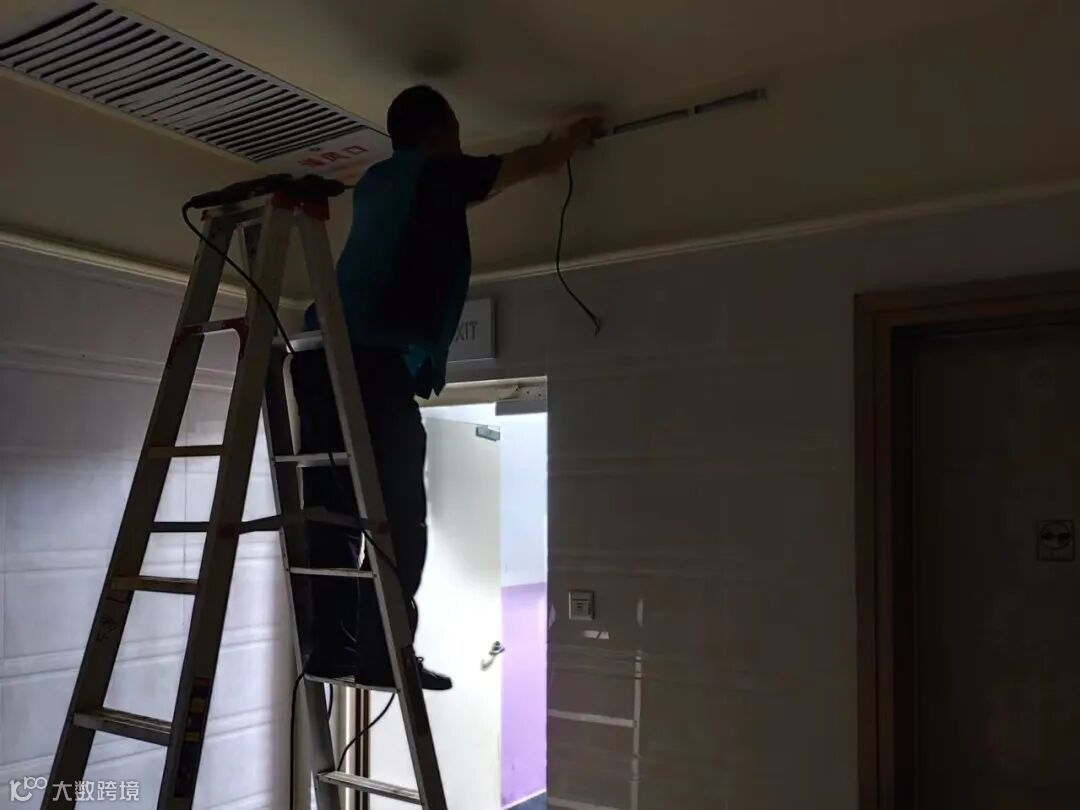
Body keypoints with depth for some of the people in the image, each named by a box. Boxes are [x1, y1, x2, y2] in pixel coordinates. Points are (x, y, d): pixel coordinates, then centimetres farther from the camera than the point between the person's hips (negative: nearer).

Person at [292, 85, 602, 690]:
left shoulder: (378, 182, 27)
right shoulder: (437, 173, 7)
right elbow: (535, 164, 17)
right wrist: (576, 138, 38)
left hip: (322, 355, 8)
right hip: (373, 359, -8)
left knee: (336, 512, 6)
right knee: (398, 517, -7)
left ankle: (332, 647, 7)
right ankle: (381, 652, -8)